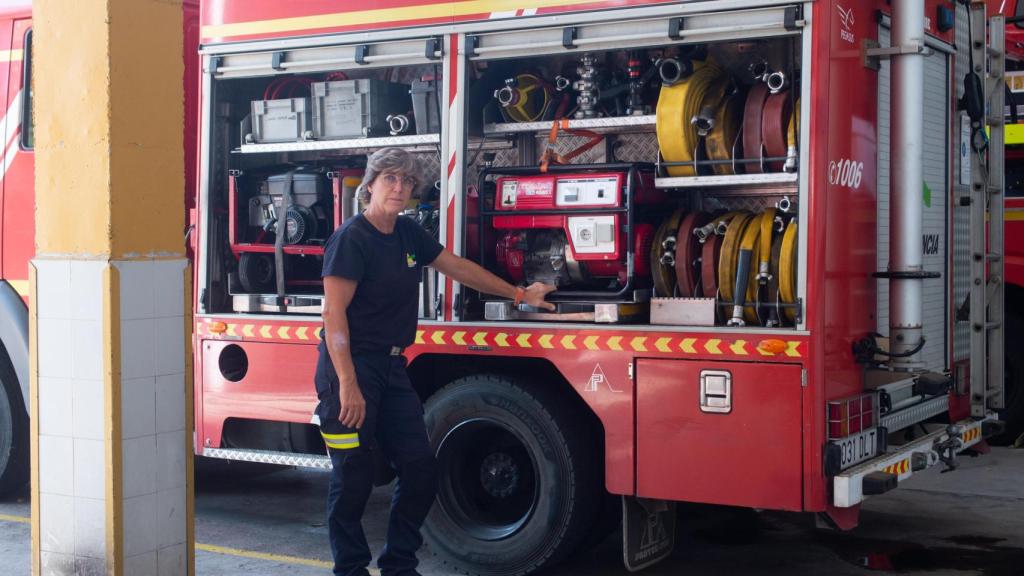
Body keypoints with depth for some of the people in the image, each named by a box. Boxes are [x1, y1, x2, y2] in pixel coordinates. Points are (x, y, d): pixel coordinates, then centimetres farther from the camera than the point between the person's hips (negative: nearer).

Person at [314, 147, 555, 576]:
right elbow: (334, 312, -18)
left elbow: (457, 267, 22)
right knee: (353, 479, -2)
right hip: (350, 364, -8)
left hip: (391, 366, 8)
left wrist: (519, 295, 26)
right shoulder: (352, 238, -13)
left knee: (420, 470, 6)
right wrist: (348, 385, -25)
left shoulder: (408, 234, 10)